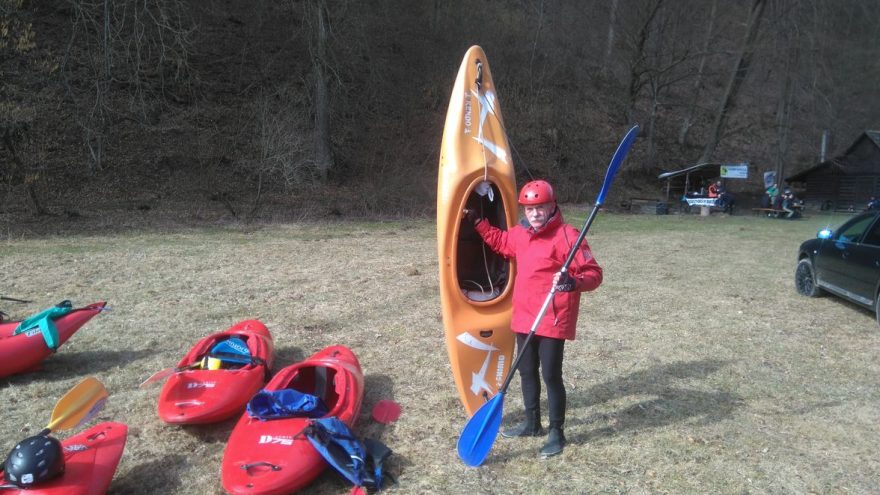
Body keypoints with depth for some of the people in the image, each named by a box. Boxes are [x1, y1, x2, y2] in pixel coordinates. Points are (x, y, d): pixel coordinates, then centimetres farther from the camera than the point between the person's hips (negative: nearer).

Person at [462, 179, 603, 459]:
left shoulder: (567, 235, -16)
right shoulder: (519, 234, 6)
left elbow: (594, 273, -18)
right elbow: (499, 241, 28)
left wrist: (574, 282, -37)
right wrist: (477, 222, 22)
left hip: (552, 320, -8)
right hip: (524, 317, 8)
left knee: (551, 375, -1)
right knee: (527, 371, 18)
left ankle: (557, 433, 17)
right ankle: (532, 423, 36)